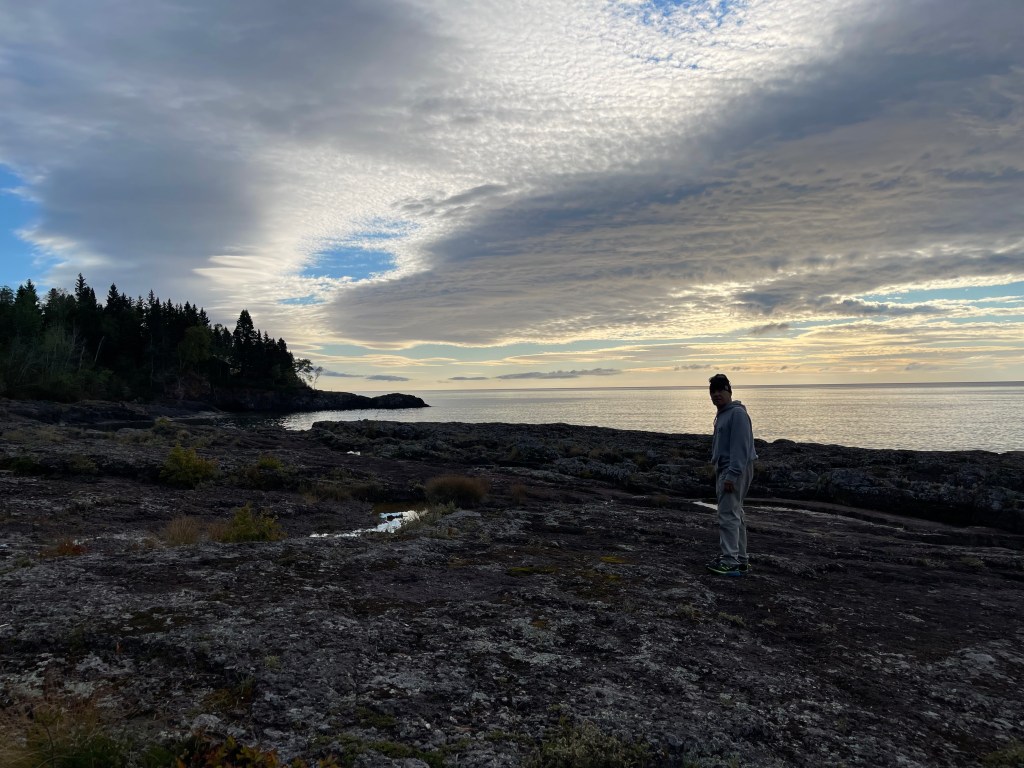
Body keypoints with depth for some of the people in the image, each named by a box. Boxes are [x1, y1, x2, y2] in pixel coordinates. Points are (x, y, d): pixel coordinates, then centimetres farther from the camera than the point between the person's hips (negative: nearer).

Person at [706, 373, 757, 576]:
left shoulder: (737, 413, -14)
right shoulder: (722, 414, 18)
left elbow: (740, 447, -21)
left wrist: (732, 475, -25)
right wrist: (720, 473, 21)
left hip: (735, 470, -11)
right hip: (724, 469, 11)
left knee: (728, 515, -12)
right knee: (735, 515, 14)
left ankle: (730, 561, -12)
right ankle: (740, 560, 22)